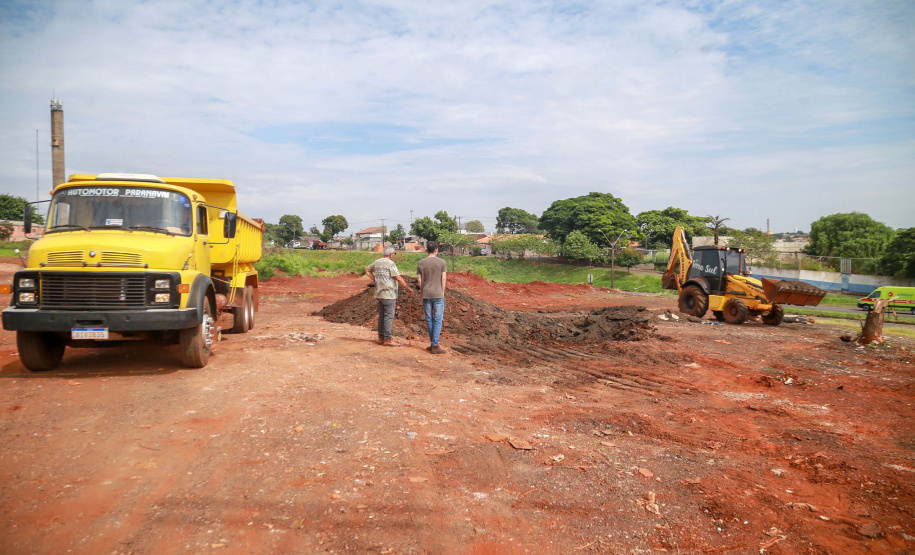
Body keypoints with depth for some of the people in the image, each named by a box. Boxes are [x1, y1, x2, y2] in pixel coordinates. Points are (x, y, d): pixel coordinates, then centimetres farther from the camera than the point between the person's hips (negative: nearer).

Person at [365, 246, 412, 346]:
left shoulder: (377, 262, 11)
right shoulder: (390, 264, -13)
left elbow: (367, 269, 27)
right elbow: (398, 279, -18)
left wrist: (374, 280, 19)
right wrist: (408, 288, -10)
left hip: (379, 294, 8)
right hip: (388, 294, -8)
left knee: (381, 316, 13)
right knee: (389, 316, -3)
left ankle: (381, 338, 18)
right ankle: (387, 339, -2)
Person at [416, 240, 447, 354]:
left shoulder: (421, 263, 4)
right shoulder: (442, 262, -2)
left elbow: (419, 279, 3)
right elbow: (443, 278, -5)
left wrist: (423, 291, 14)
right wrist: (442, 292, 4)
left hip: (426, 295, 3)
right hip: (438, 295, -3)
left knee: (429, 320, 10)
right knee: (437, 320, 0)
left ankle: (433, 344, 16)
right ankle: (435, 346, -3)